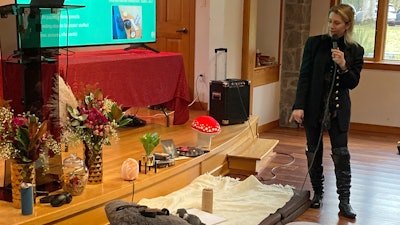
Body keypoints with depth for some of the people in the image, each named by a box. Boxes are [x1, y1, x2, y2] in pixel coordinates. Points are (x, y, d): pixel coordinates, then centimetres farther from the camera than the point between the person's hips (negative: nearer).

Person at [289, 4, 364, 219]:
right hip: (314, 106, 0)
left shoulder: (355, 50, -1)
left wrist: (343, 66, -19)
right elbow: (304, 76, -5)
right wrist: (298, 106, -13)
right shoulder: (314, 43, -3)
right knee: (314, 152, 8)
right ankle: (318, 193, 23)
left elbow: (353, 83, 0)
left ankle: (344, 201, 4)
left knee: (341, 153, -2)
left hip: (339, 109, 0)